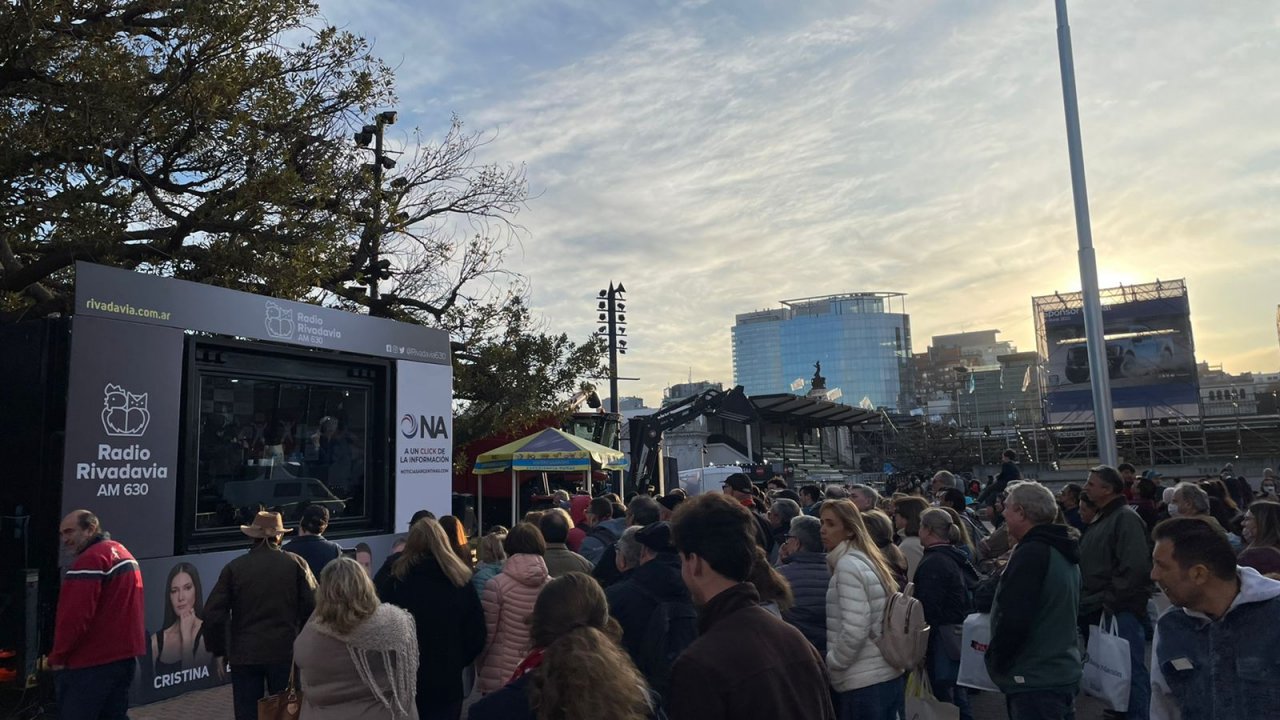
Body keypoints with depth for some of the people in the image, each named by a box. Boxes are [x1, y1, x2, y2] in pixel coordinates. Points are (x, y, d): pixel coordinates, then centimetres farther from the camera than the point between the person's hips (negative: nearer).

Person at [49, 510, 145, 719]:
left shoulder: (90, 559, -16)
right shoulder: (122, 552, 15)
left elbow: (75, 616, -22)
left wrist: (57, 656, -11)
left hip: (92, 662, -9)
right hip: (125, 654, 9)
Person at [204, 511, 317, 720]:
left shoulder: (234, 567, -3)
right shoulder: (296, 563, -5)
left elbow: (213, 614, -4)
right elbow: (313, 607, -8)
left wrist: (219, 650, 8)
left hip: (244, 655, 0)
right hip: (286, 653, 0)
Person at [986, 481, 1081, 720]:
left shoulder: (1031, 553, -20)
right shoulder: (1062, 552, 11)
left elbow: (1013, 620, -24)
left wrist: (995, 661, -10)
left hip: (1035, 682, -10)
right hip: (1063, 673, 10)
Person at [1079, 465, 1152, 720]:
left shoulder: (1126, 518, -12)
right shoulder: (1102, 518, 17)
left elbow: (1134, 568, -22)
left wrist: (1110, 603, -19)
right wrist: (1088, 602, 15)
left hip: (1120, 610, -9)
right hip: (1096, 609, 9)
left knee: (1130, 669, -3)